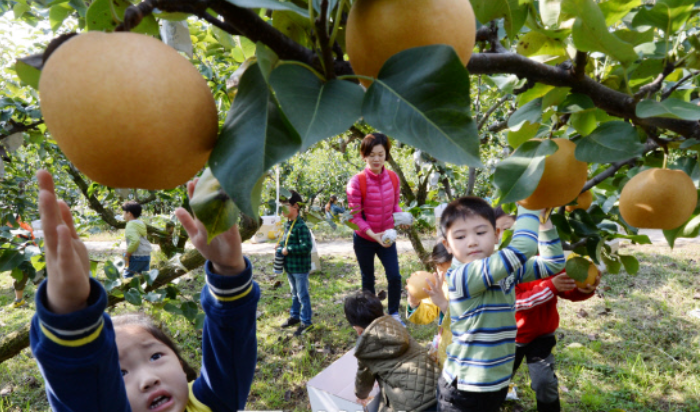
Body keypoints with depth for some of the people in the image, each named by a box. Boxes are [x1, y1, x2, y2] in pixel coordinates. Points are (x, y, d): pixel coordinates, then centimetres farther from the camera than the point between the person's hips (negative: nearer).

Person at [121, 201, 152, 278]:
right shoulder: (140, 223, 14)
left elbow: (135, 240, -28)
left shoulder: (131, 225, -13)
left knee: (127, 276, 2)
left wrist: (127, 254, -18)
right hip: (147, 255, 9)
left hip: (137, 257, -8)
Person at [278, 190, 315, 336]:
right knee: (294, 293, 23)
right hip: (289, 266, 9)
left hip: (300, 267, -9)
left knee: (302, 295, 3)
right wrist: (281, 245, 1)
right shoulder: (287, 224, 5)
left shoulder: (301, 226, -22)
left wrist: (288, 250, -24)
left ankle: (306, 322, 15)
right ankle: (295, 316, 39)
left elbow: (307, 246, -28)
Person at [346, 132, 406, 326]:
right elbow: (354, 215, -17)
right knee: (368, 279, 13)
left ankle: (394, 313, 23)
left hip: (386, 237, 3)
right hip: (364, 239, -3)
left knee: (394, 276, -1)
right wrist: (373, 234, -27)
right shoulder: (357, 181, -17)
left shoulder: (393, 177, -4)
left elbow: (394, 204, 8)